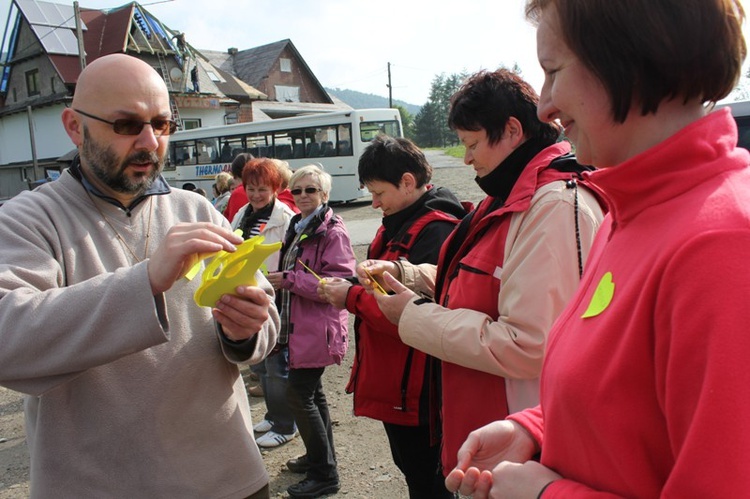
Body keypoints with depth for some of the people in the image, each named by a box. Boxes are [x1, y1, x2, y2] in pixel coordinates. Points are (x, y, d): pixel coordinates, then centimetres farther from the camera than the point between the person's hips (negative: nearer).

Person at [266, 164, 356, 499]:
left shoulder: (332, 231, -14)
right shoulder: (297, 228, 14)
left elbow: (339, 282, -22)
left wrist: (290, 280, -21)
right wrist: (281, 280, 9)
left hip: (318, 327, -9)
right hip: (298, 324, 9)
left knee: (299, 395, -6)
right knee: (311, 392, 18)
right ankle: (320, 456, 35)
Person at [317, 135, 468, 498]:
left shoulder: (436, 232, -23)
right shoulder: (398, 223, 9)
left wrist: (352, 297, -20)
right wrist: (351, 288, 0)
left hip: (416, 392, -10)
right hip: (394, 384, 10)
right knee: (410, 468, 25)